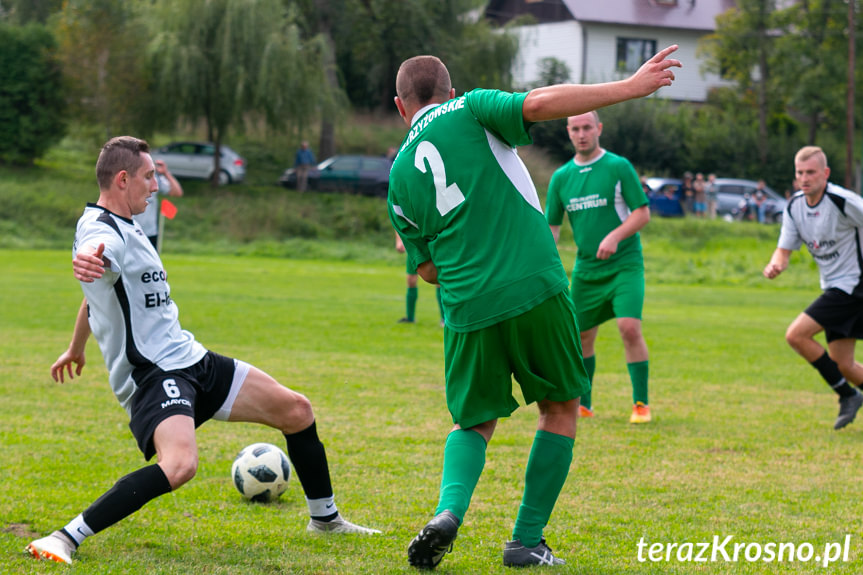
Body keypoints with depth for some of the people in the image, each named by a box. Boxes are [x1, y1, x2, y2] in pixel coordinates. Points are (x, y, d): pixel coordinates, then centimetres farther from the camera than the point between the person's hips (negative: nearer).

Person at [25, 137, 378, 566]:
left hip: (190, 361, 10)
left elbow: (97, 294, 32)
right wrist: (87, 261, -70)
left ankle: (325, 517, 33)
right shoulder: (102, 233, -17)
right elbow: (94, 257, -45)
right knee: (180, 465, -36)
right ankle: (65, 540, -31)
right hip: (152, 375, -10)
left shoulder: (122, 226, 15)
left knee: (296, 410, 13)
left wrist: (76, 349, 46)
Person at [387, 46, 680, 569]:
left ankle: (449, 510, -9)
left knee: (475, 423, 20)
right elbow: (541, 103, -12)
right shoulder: (468, 111, 5)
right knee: (562, 409, 16)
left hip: (468, 310, 3)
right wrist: (630, 87, -8)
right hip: (536, 287, -3)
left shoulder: (400, 178, 14)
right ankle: (527, 541, 10)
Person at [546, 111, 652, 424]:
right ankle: (583, 404, 25)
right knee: (582, 336, 8)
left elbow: (643, 213, -6)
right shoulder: (561, 177, 7)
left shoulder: (619, 167, -5)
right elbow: (552, 226, 11)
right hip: (586, 269, 4)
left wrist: (614, 237, -21)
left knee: (630, 328, -19)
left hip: (624, 265, -4)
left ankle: (641, 403, -9)